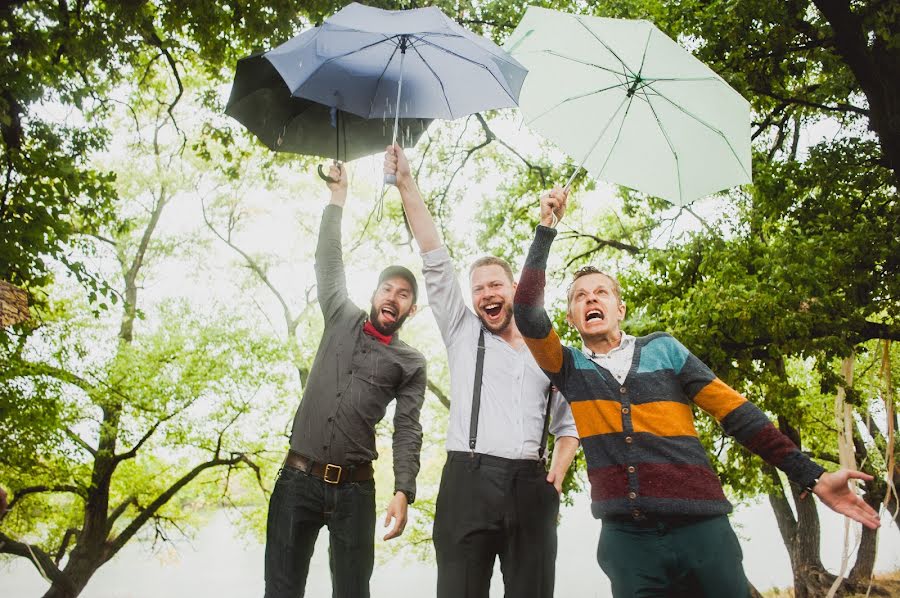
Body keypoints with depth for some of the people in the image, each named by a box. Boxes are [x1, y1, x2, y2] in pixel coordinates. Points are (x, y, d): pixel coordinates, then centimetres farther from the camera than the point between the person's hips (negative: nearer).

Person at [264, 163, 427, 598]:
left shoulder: (411, 363, 6)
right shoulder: (343, 321, 12)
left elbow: (408, 431, -1)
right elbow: (328, 261, 14)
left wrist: (402, 491, -16)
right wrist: (338, 195, 17)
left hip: (354, 486, -1)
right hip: (298, 478, 1)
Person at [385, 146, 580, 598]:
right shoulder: (463, 335, 13)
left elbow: (568, 425, 23)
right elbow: (435, 260, 6)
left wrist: (556, 476, 4)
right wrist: (406, 184, 1)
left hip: (529, 488, 2)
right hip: (467, 482, -2)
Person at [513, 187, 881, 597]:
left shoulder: (662, 348, 9)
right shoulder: (571, 368, 8)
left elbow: (734, 411, 6)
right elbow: (528, 315, -8)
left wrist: (812, 476, 0)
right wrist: (546, 229, -7)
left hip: (701, 531, 1)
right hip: (626, 540, 0)